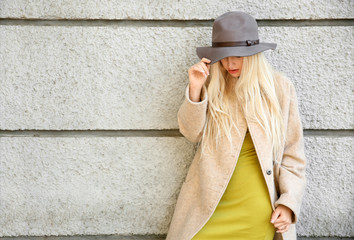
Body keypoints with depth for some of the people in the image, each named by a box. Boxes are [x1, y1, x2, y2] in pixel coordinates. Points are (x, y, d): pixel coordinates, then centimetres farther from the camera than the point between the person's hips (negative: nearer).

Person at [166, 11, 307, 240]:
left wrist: (288, 202, -5)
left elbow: (293, 153, 1)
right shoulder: (212, 84, 3)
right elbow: (192, 133, -3)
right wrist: (195, 89, -15)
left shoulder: (280, 87, -1)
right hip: (210, 198, 1)